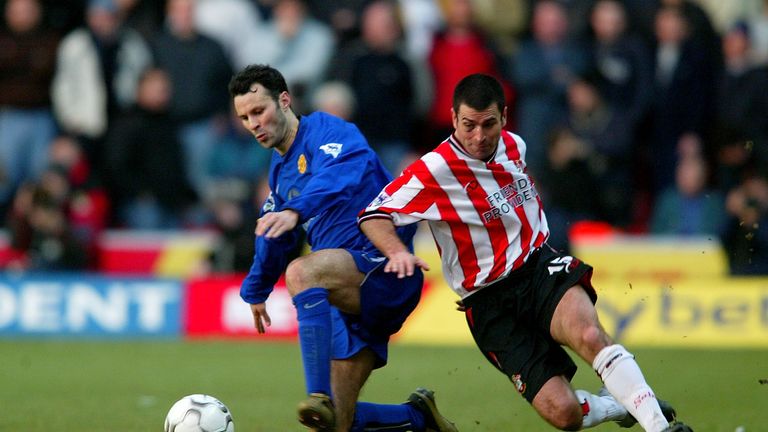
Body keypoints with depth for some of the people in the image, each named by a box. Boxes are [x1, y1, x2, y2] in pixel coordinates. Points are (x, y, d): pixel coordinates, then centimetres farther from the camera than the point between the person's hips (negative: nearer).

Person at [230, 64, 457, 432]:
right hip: (355, 294, 9)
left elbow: (339, 176, -31)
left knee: (300, 272, -38)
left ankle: (320, 398, -48)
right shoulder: (280, 169, 19)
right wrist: (255, 292, 45)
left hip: (385, 267, -9)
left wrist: (296, 210, -48)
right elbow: (272, 234, 37)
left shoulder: (325, 131, -7)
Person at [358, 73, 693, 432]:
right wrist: (397, 252, -33)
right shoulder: (434, 170, -13)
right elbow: (373, 215, -15)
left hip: (540, 267, 3)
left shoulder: (514, 146, 6)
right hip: (491, 305, -3)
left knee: (589, 335, -34)